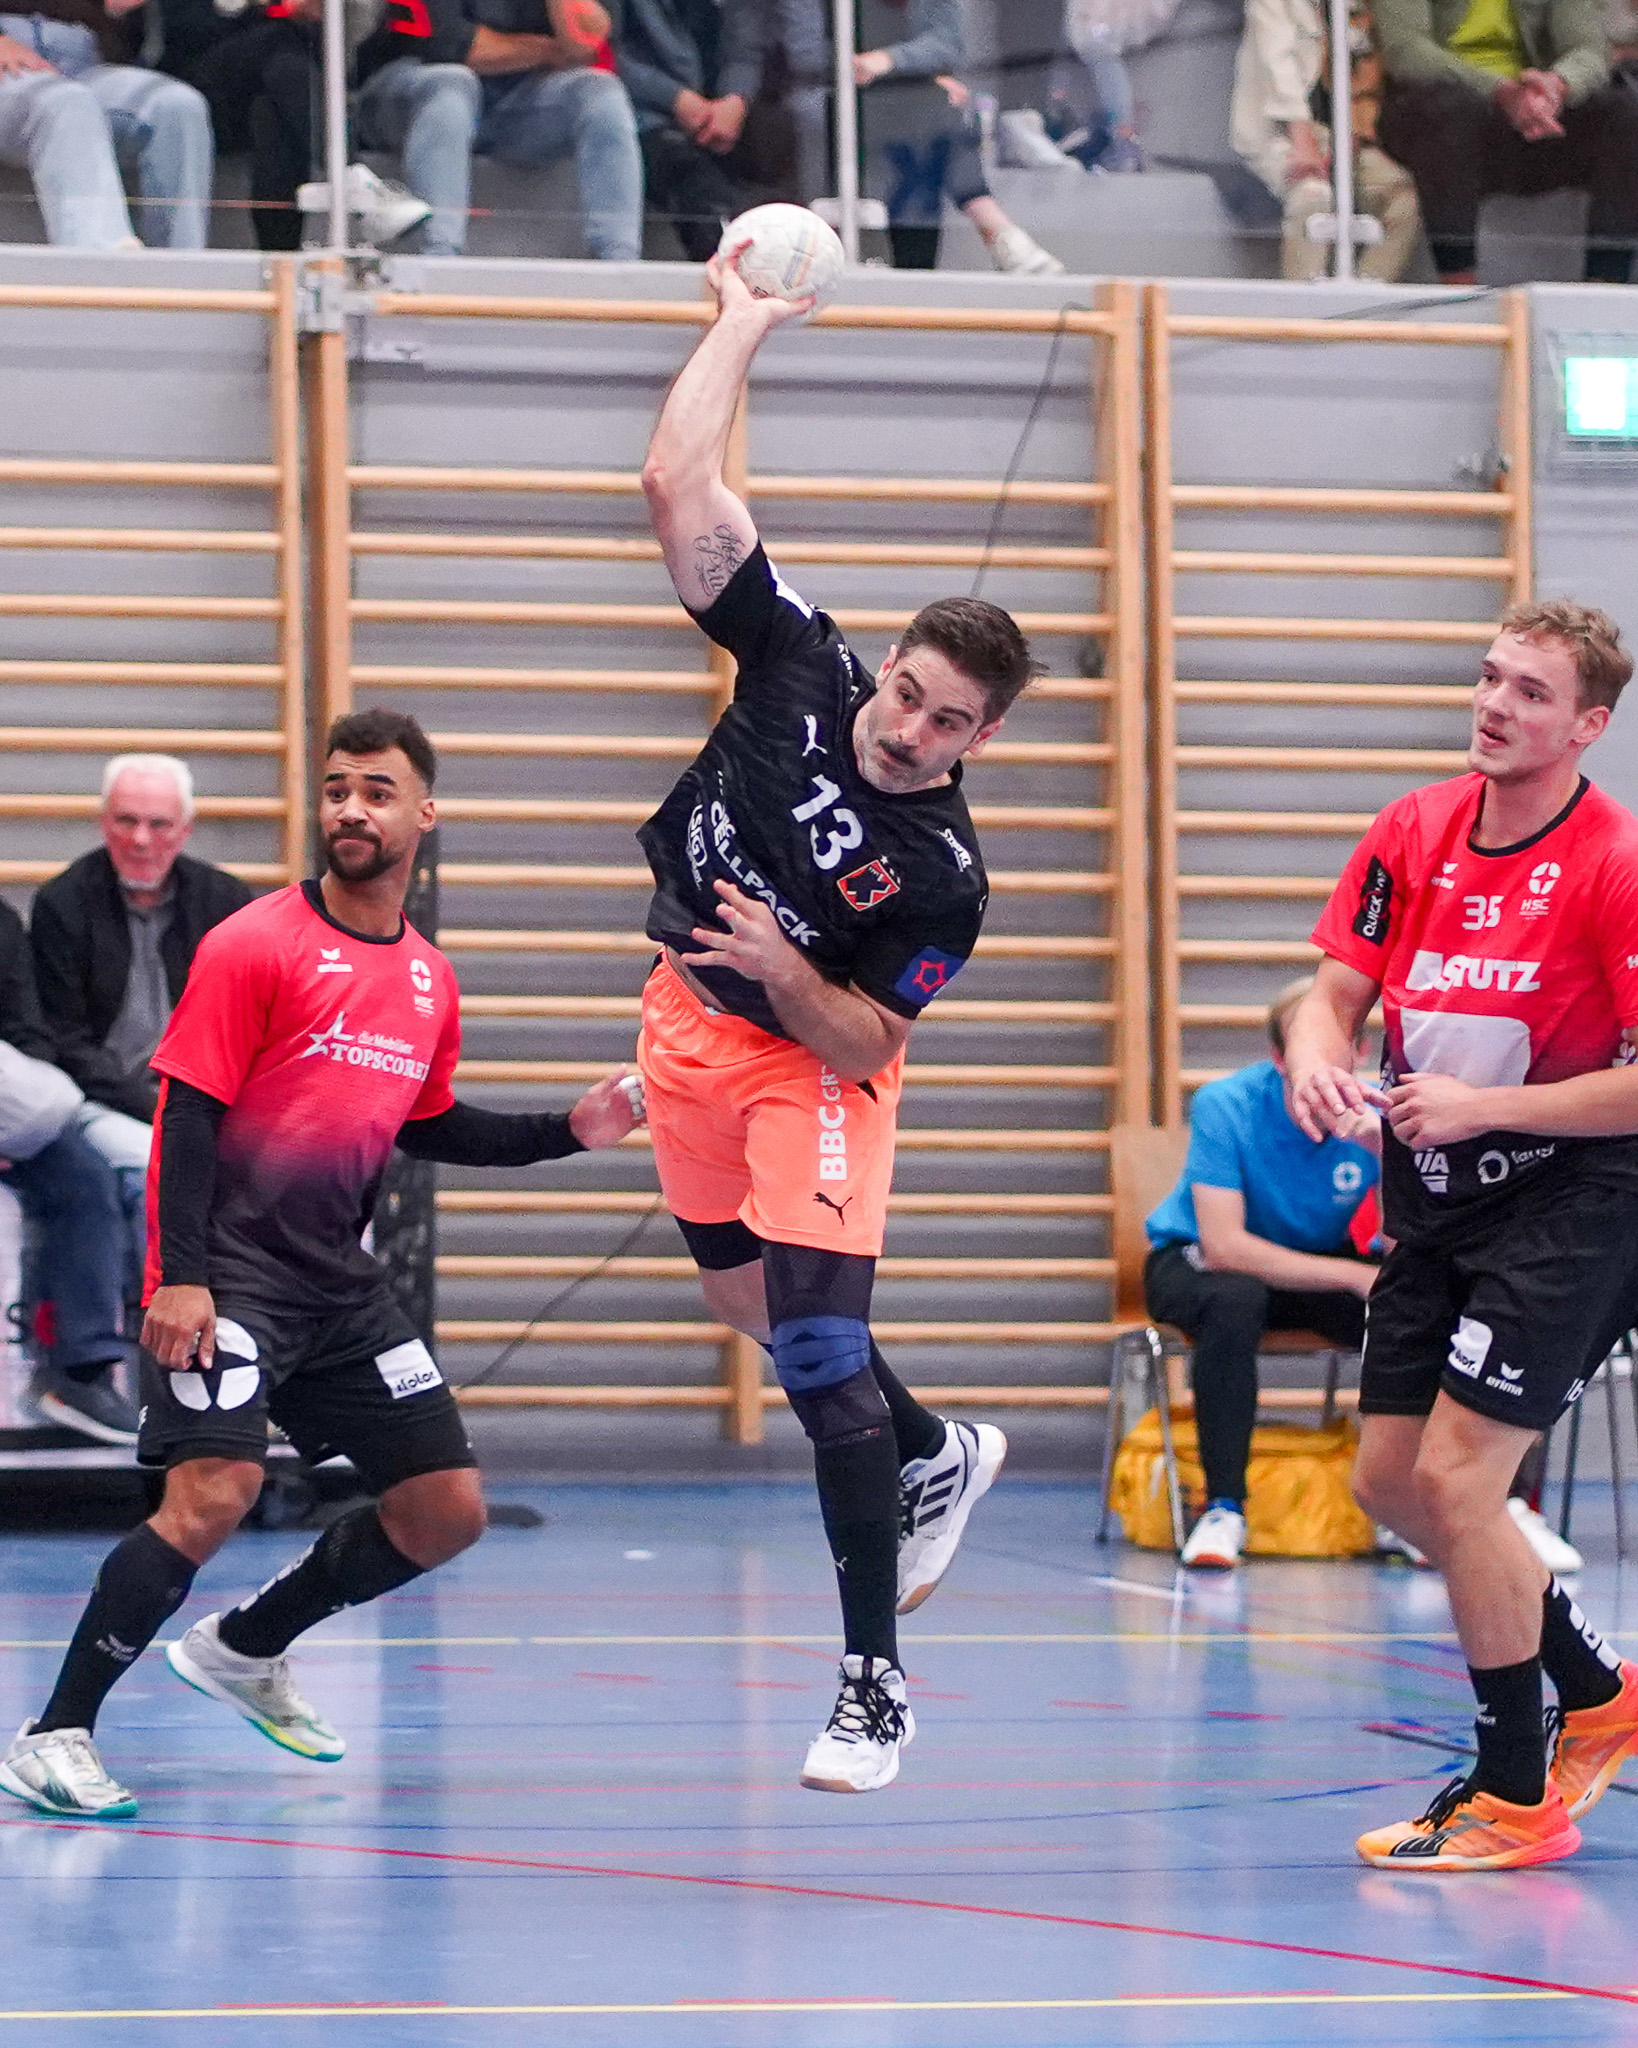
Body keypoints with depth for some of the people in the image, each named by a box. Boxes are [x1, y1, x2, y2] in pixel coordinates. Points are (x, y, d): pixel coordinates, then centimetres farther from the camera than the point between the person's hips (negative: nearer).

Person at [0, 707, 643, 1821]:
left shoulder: (430, 978, 11)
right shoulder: (255, 945, -10)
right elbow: (188, 1109, -12)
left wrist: (568, 1131, 14)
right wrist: (179, 1275, -21)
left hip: (340, 1283, 7)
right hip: (229, 1269, -7)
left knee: (449, 1511, 8)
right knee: (215, 1493, -25)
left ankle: (245, 1648, 28)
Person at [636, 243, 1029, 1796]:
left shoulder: (942, 873, -23)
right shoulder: (797, 666, -14)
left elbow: (866, 1042, -17)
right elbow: (677, 485, -16)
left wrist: (785, 972, -35)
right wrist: (740, 328, -17)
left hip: (813, 1060, -5)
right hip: (690, 1024, 5)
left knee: (819, 1349, -15)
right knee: (747, 1302, 18)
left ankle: (874, 1683, -11)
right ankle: (935, 1458, 46)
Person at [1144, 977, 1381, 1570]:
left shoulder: (1373, 1115, -16)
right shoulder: (1226, 1105, -24)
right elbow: (1223, 1243, -30)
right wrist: (1352, 1275, -33)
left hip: (1321, 1267, 3)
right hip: (1194, 1262, -3)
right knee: (1235, 1300, -39)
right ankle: (1223, 1508, -31)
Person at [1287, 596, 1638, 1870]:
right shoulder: (1416, 832, 1)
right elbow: (1339, 986, 5)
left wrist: (1479, 1107, -23)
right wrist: (1318, 1052, -18)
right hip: (1434, 1196, 8)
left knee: (1453, 1474, -14)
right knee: (1391, 1479, 10)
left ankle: (1518, 1794, 0)